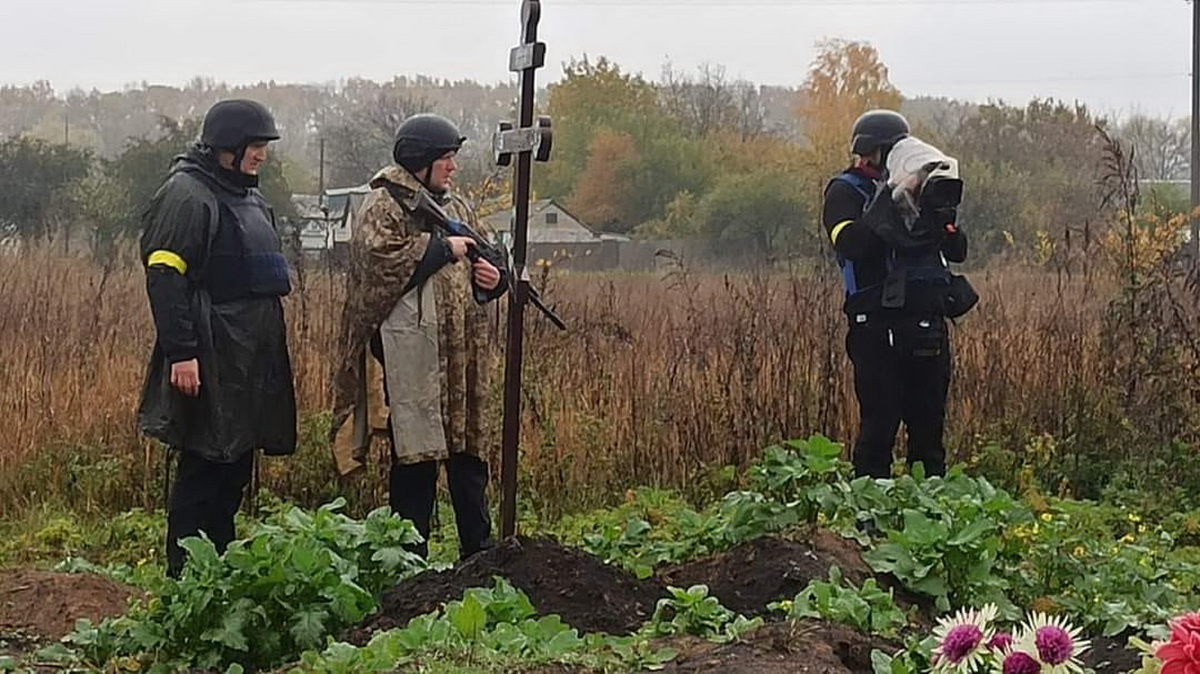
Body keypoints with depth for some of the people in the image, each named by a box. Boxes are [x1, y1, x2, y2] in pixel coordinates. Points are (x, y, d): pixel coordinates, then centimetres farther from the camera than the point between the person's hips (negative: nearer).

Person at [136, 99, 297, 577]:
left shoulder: (248, 197, 19)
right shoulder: (187, 194, -11)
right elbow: (164, 277, -18)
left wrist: (271, 350, 25)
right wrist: (181, 352, -24)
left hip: (250, 363, 9)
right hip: (210, 364, -9)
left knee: (235, 469, 12)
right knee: (204, 471, -6)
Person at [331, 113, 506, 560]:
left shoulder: (455, 206, 18)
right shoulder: (383, 206, -3)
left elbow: (485, 262, 26)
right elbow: (379, 260, -20)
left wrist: (493, 279, 3)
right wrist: (442, 248, -14)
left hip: (462, 354, 7)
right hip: (410, 357, -7)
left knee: (468, 449, 10)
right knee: (414, 457, -4)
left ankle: (479, 556, 18)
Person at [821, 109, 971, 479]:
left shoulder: (916, 190, 19)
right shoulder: (844, 192, 1)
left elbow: (957, 250, 14)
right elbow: (852, 243, -20)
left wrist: (943, 207, -5)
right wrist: (897, 197, -19)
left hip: (928, 322, 6)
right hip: (879, 326, -6)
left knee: (929, 421, 8)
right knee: (879, 424, -9)